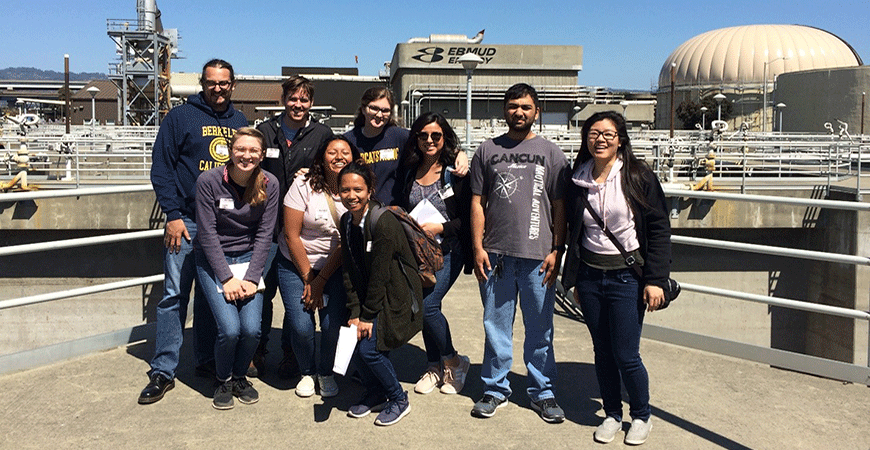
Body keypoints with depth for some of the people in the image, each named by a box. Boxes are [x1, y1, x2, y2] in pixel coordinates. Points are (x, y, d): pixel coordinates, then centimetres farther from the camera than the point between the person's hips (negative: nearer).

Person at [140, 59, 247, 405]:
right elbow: (161, 168, -4)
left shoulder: (240, 123, 12)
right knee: (175, 295, -2)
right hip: (187, 221, -3)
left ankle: (207, 361, 24)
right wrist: (173, 214, -12)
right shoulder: (180, 117, 0)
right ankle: (163, 371, 6)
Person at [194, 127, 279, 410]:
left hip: (249, 258, 2)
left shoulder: (269, 184, -7)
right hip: (213, 260, -2)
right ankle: (223, 381, 13)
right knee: (230, 329, -17)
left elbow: (264, 234, -4)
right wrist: (227, 278, -16)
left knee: (252, 329, -13)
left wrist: (251, 277, -11)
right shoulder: (208, 181, -14)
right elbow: (207, 234, -12)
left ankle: (240, 376, 17)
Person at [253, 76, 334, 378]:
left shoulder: (322, 134, 7)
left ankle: (290, 352, 20)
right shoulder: (265, 131, 10)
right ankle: (258, 351, 16)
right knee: (262, 289, -1)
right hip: (268, 223, 1)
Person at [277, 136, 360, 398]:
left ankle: (326, 373, 15)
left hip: (335, 268, 1)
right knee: (301, 326, -12)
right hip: (296, 264, -1)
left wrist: (321, 281, -10)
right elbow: (291, 236, -9)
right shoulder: (304, 186, -11)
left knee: (333, 323, -14)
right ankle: (307, 372, 19)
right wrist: (308, 278, -8)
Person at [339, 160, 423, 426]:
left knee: (369, 347, -12)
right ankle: (375, 394, 23)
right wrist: (355, 313, -6)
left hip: (394, 297, -7)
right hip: (367, 293, 7)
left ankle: (398, 400, 11)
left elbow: (380, 274, -21)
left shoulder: (384, 222, -24)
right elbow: (349, 270, 0)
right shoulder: (347, 221, 0)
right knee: (354, 340, -2)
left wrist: (368, 316, -16)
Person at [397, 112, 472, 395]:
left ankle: (453, 362, 9)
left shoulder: (455, 173, -9)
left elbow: (468, 218, -8)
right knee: (424, 307, 8)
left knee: (427, 305, -14)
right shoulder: (409, 172, 5)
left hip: (448, 251, -5)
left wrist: (440, 227, -18)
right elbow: (401, 208, 19)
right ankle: (435, 367, 26)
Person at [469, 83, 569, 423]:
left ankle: (542, 392, 21)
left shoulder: (551, 153, 8)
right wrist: (478, 247, 1)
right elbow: (478, 203, 8)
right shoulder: (487, 150, 9)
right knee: (496, 325, 9)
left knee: (540, 328, 6)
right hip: (496, 254, 1)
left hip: (538, 255, -1)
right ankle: (496, 389, 23)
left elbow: (560, 207, 6)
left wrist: (557, 250, -1)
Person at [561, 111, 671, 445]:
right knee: (603, 352, 12)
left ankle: (641, 417, 24)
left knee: (626, 356, 0)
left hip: (626, 277, -4)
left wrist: (655, 280, -12)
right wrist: (574, 279, 14)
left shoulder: (638, 177, -7)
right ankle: (612, 415, 30)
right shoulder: (579, 179, 5)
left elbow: (659, 229, -7)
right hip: (590, 276, 4)